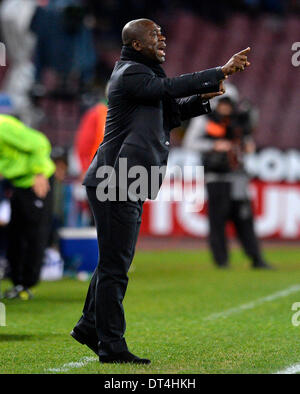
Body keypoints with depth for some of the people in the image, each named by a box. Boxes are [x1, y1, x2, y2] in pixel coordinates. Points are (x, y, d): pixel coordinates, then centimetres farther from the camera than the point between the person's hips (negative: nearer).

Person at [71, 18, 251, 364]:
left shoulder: (141, 73, 20)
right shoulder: (130, 74, -13)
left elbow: (171, 112, 21)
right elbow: (170, 87, -24)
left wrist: (201, 99, 4)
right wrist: (221, 72, -21)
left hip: (125, 185, 11)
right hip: (116, 183, -11)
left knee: (113, 262, 18)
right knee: (114, 266, -6)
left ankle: (90, 326, 30)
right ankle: (111, 346, -3)